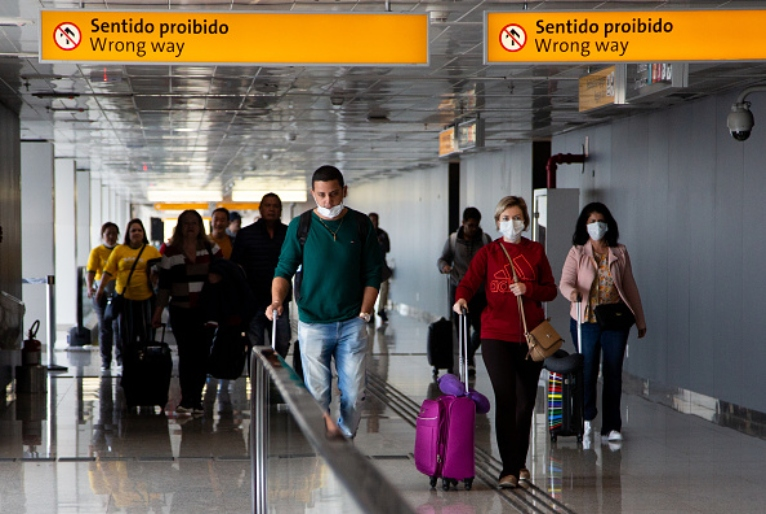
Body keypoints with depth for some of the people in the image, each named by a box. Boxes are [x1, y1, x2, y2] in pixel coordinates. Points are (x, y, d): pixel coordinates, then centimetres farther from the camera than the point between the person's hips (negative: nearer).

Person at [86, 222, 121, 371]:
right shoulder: (97, 252, 2)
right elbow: (90, 272, -9)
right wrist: (90, 288, -26)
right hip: (102, 292, 0)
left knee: (119, 325, -6)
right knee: (104, 326, 4)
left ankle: (121, 358, 0)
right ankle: (105, 361, 10)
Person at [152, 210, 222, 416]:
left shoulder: (211, 250, 7)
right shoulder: (170, 254, 5)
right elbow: (164, 286, 7)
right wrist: (158, 312, 4)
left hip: (206, 311, 1)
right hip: (181, 312, -1)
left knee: (202, 355, 1)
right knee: (186, 355, -5)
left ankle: (196, 400, 9)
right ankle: (187, 400, -2)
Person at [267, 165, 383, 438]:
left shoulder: (361, 225, 4)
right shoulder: (300, 226, 1)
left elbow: (372, 274, 7)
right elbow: (284, 270, 1)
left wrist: (364, 314, -3)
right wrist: (277, 301, -17)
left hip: (352, 324, 1)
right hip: (313, 324, -1)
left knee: (354, 394, 1)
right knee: (318, 395, 0)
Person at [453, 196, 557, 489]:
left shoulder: (536, 251, 9)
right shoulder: (488, 253, 4)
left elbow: (551, 290, 9)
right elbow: (469, 282, -9)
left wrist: (528, 289, -10)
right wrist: (461, 298, -30)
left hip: (531, 335, 3)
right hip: (497, 335, -2)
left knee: (526, 401, 10)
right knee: (505, 399, -13)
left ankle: (520, 463, 29)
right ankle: (509, 470, -12)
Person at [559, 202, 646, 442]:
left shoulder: (620, 253, 8)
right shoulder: (577, 253, 3)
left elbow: (630, 287, 12)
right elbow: (565, 282, -7)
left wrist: (640, 319, 14)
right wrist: (572, 292, -31)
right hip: (586, 321, -1)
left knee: (614, 373, 2)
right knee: (588, 370, 0)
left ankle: (612, 425, 9)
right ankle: (587, 417, 20)